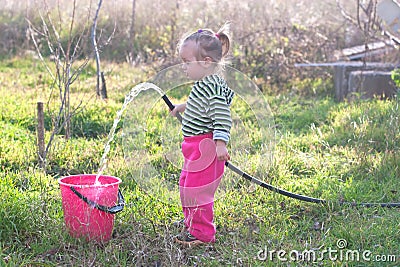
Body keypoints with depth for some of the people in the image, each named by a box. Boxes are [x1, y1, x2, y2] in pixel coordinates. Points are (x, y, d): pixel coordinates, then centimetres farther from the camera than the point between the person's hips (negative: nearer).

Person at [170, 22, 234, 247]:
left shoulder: (214, 87, -22)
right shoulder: (205, 83, 11)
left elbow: (222, 116, -27)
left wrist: (221, 143, -33)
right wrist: (184, 107, 40)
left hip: (206, 147, -11)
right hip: (195, 146, 11)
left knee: (197, 189, -4)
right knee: (187, 185, 21)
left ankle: (202, 233, 10)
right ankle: (192, 225, 36)